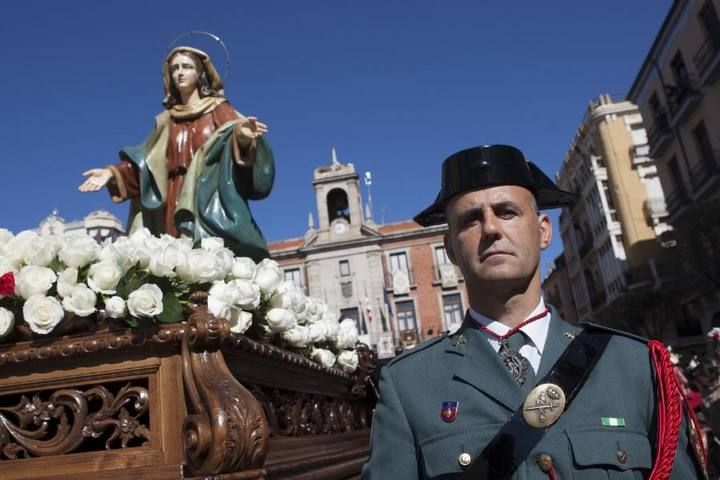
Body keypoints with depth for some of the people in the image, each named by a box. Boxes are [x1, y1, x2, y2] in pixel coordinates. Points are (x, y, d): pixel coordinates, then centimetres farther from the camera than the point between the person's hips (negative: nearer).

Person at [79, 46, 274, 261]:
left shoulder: (219, 110, 11)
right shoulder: (166, 121, 23)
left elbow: (236, 144, -6)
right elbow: (145, 164, 18)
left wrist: (242, 136, -29)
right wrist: (113, 174, 5)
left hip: (209, 203, -4)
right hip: (174, 207, 4)